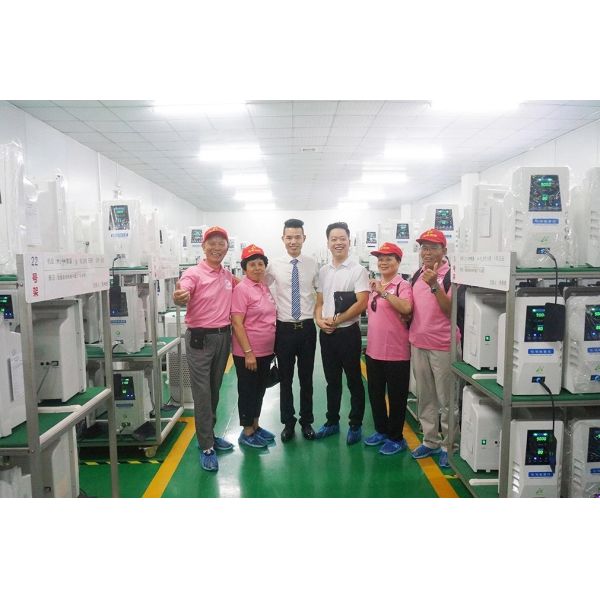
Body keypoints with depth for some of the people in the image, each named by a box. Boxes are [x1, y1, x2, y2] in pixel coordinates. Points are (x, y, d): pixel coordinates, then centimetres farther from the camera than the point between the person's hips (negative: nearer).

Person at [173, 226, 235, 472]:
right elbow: (183, 293, -30)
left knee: (215, 390, 17)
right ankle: (206, 447, 8)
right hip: (200, 338, -6)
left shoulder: (228, 276, 7)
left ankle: (209, 434, 33)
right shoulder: (194, 273, -11)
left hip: (223, 337, 6)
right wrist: (179, 297, -54)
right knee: (202, 393, -1)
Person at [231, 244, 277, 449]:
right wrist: (248, 352, -21)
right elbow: (237, 324, -18)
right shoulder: (241, 289, -15)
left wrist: (272, 347, 15)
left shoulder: (265, 287, 7)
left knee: (259, 390, 18)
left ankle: (255, 426, 34)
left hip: (265, 351, 7)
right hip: (248, 353, -7)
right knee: (247, 391, 7)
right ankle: (247, 432, 22)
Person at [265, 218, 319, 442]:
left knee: (306, 378, 12)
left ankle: (306, 422, 29)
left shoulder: (313, 265, -1)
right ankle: (288, 422, 28)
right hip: (284, 328, 0)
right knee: (285, 379, 10)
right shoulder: (274, 265, -3)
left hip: (307, 328, 0)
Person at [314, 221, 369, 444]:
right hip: (325, 333, 5)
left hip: (348, 332, -5)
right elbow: (319, 301, 13)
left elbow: (361, 303, -16)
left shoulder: (358, 270, -8)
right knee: (332, 381, 16)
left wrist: (335, 320, -14)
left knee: (354, 380, 7)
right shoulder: (323, 271, 10)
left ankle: (356, 425, 21)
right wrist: (319, 320, -7)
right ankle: (332, 422, 30)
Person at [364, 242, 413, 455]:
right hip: (373, 350, 7)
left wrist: (384, 292, -26)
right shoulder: (373, 285, 9)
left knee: (396, 396, 8)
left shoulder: (403, 285, -12)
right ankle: (381, 430, 37)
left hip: (396, 352, -7)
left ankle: (396, 438, 24)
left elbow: (406, 309, -30)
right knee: (375, 394, 18)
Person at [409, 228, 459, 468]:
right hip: (418, 344, 6)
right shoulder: (417, 275, 10)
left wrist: (434, 285, -26)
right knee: (424, 397, 15)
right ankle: (430, 441, 30)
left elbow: (450, 310, -17)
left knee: (446, 399, 4)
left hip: (442, 346, -6)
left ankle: (449, 445, 19)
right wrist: (411, 333, 12)